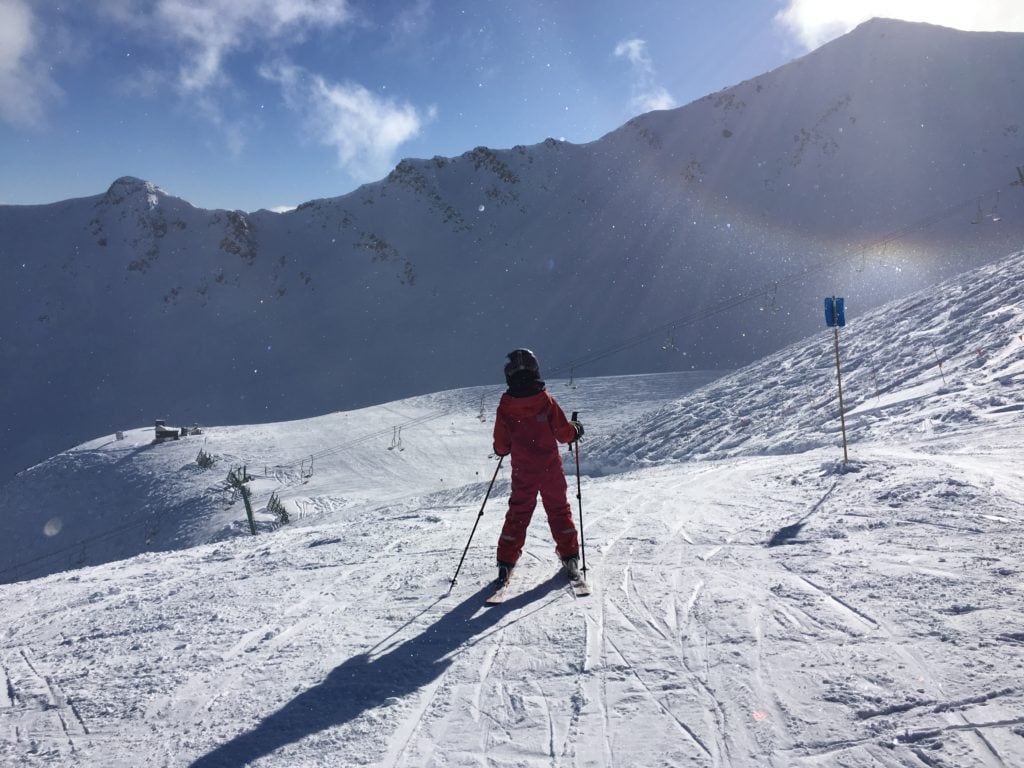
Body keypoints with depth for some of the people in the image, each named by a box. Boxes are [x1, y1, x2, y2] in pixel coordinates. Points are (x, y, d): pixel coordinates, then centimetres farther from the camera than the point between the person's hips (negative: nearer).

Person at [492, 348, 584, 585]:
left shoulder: (505, 408, -10)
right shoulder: (546, 401, -13)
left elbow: (501, 446, -3)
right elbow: (564, 433, -7)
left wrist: (502, 449, 20)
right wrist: (576, 430, 14)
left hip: (522, 472, 1)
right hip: (551, 469, 0)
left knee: (518, 513, 11)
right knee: (559, 510, 14)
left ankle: (506, 562, 10)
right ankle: (570, 558, 18)